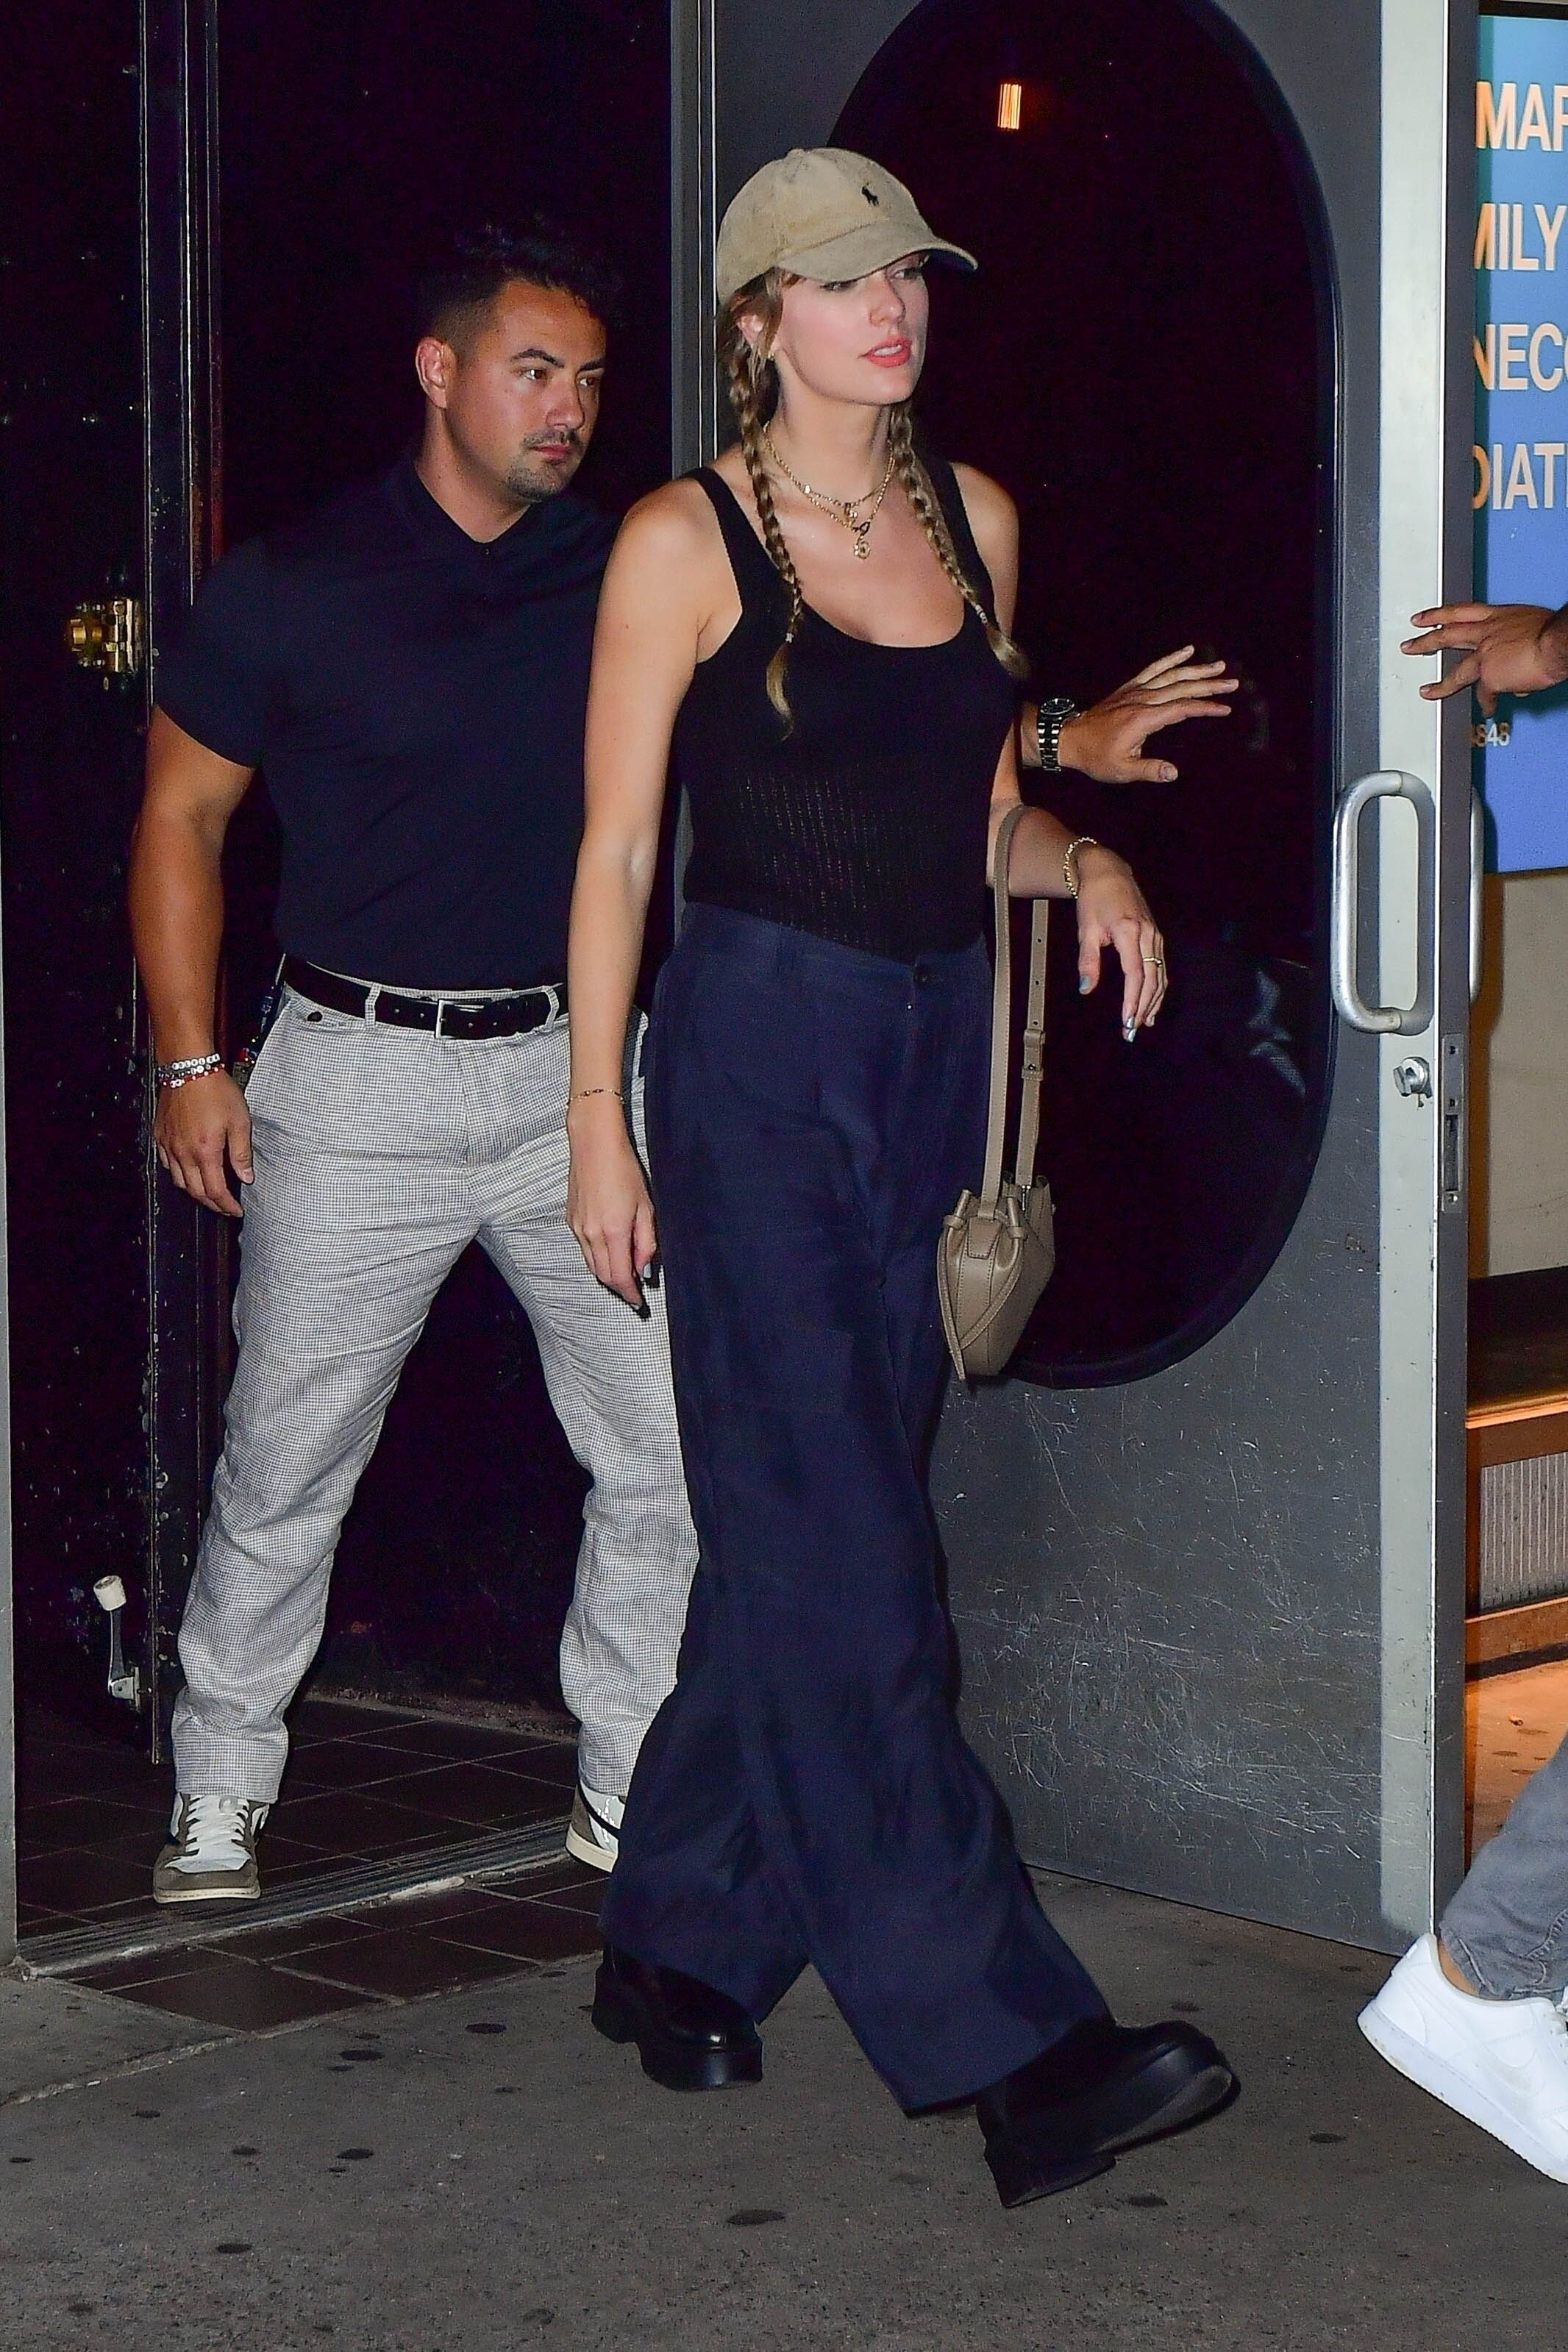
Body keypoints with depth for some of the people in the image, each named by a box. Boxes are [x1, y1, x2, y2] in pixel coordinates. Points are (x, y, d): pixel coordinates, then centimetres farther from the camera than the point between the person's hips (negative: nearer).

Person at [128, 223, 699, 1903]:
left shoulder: (621, 577, 5)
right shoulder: (297, 585, -3)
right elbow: (182, 816, 4)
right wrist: (190, 1066, -1)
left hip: (574, 1069, 3)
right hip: (360, 1083, -3)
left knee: (674, 1450, 0)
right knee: (286, 1467, 4)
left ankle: (630, 1791, 16)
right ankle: (218, 1799, 21)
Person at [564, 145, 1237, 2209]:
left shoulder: (975, 519, 12)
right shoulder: (686, 540, -5)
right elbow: (618, 847, -4)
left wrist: (1084, 863, -2)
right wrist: (598, 1120, -7)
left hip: (937, 1051, 6)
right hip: (762, 1048, -6)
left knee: (810, 1526, 10)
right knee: (846, 1551, -9)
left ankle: (683, 1943, 25)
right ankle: (1010, 2050, -12)